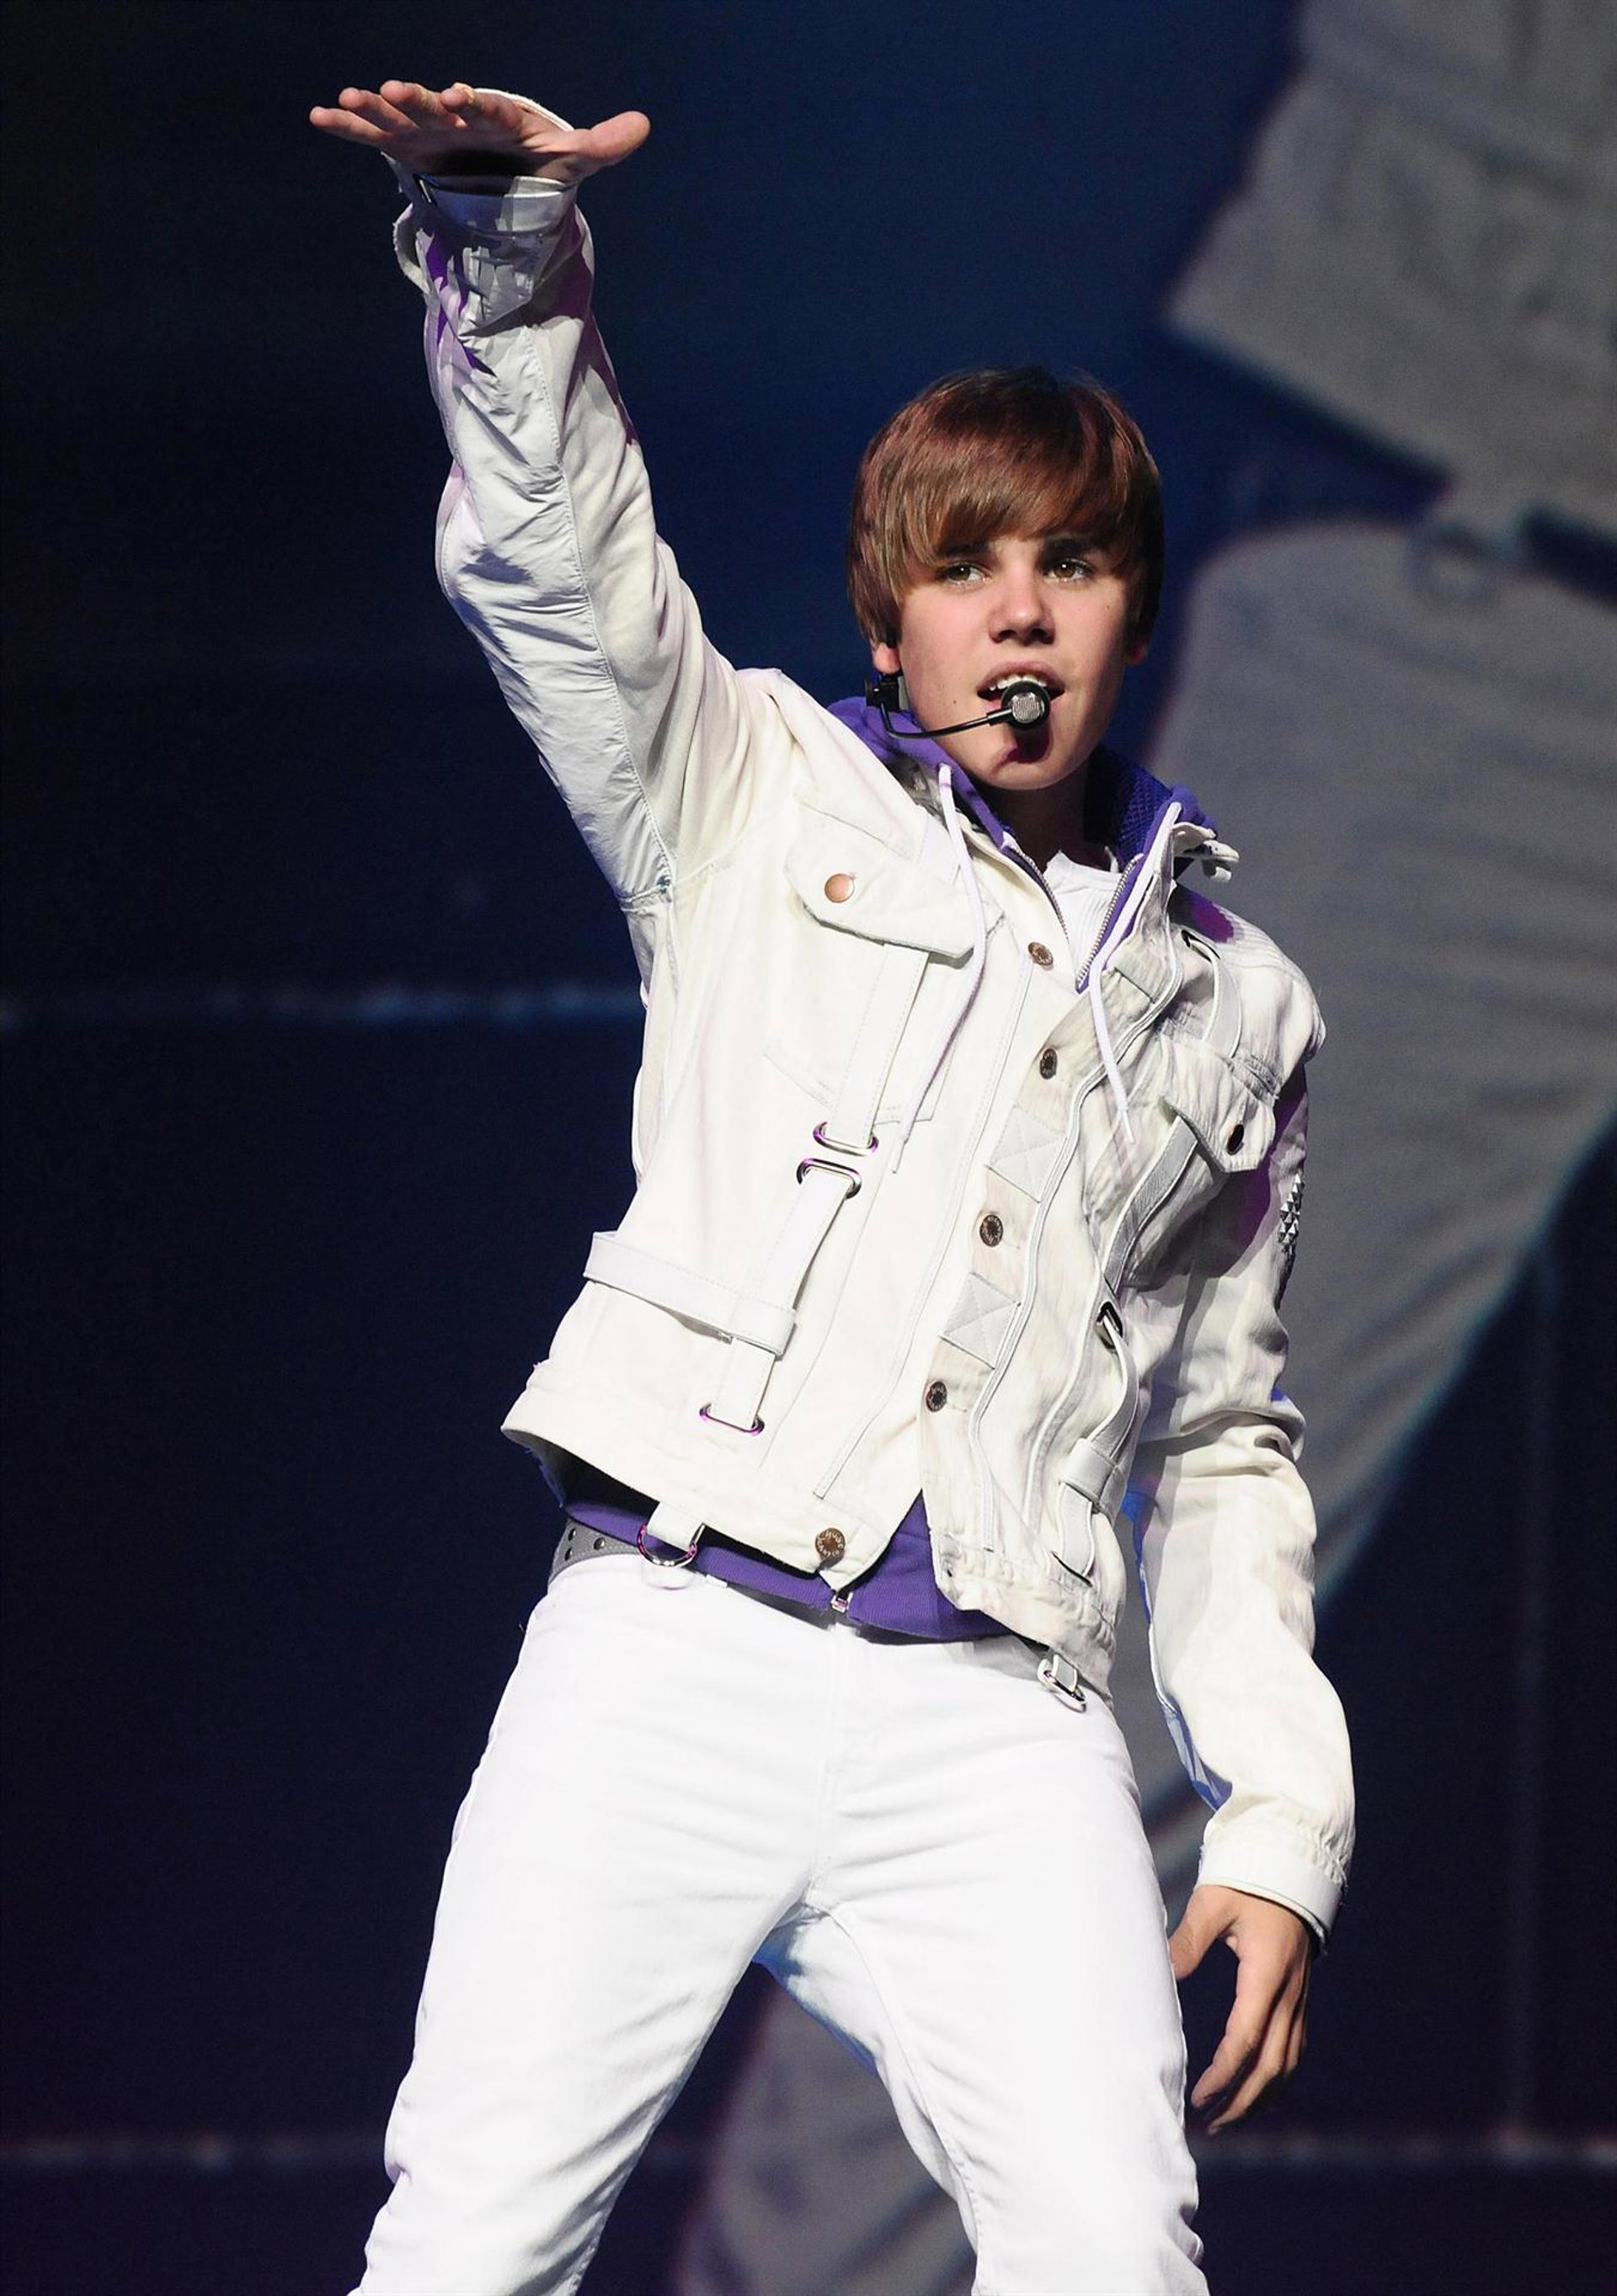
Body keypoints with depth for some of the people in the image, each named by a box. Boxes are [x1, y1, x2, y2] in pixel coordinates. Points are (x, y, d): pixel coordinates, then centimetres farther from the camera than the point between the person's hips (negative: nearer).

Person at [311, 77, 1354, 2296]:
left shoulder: (1236, 1007, 22)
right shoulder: (767, 804, 16)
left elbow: (1225, 1447, 25)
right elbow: (553, 559, 0)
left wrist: (1283, 1820, 15)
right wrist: (510, 240, -18)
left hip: (993, 1723, 2)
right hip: (673, 1641, -2)